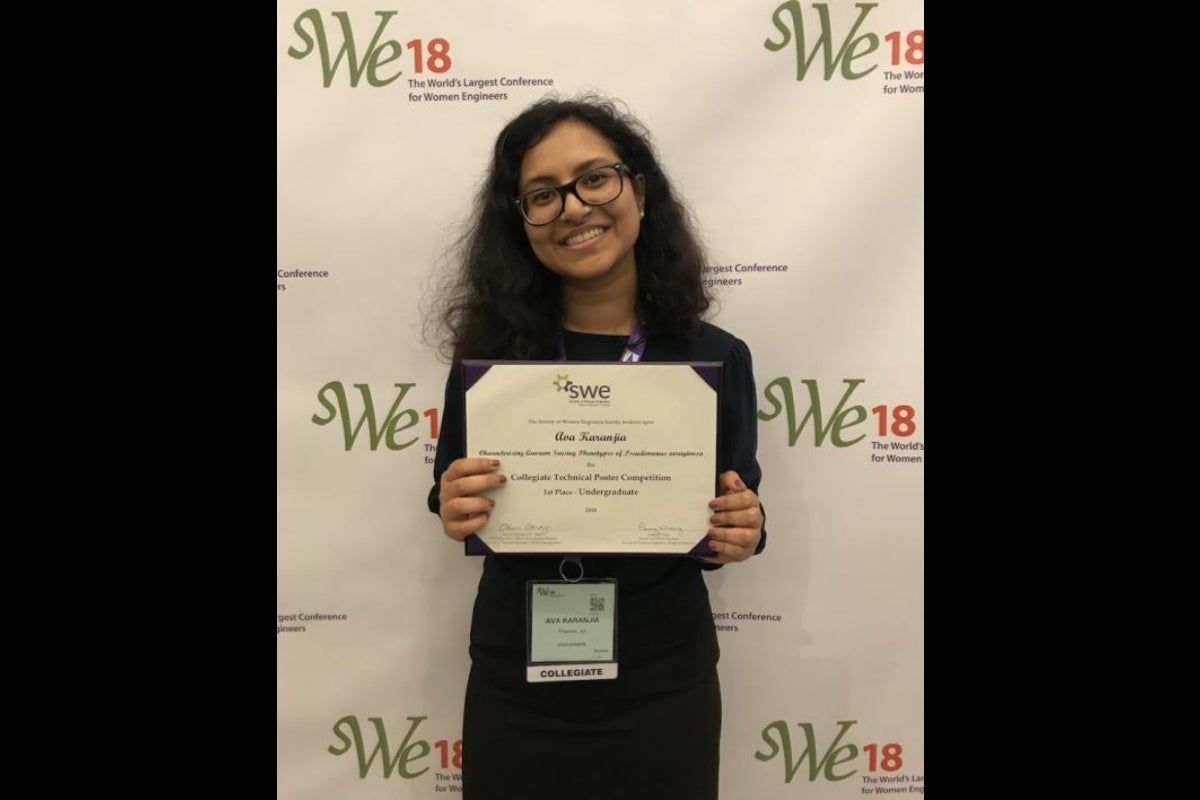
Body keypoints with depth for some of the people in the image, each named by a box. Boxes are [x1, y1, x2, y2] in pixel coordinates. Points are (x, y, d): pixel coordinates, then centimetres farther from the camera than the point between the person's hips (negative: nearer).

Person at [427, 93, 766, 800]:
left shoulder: (716, 357, -10)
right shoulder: (489, 349, -9)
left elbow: (735, 517, 1)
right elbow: (457, 503, 1)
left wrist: (744, 533, -20)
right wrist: (456, 513, -21)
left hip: (663, 685, 0)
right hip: (515, 683, 0)